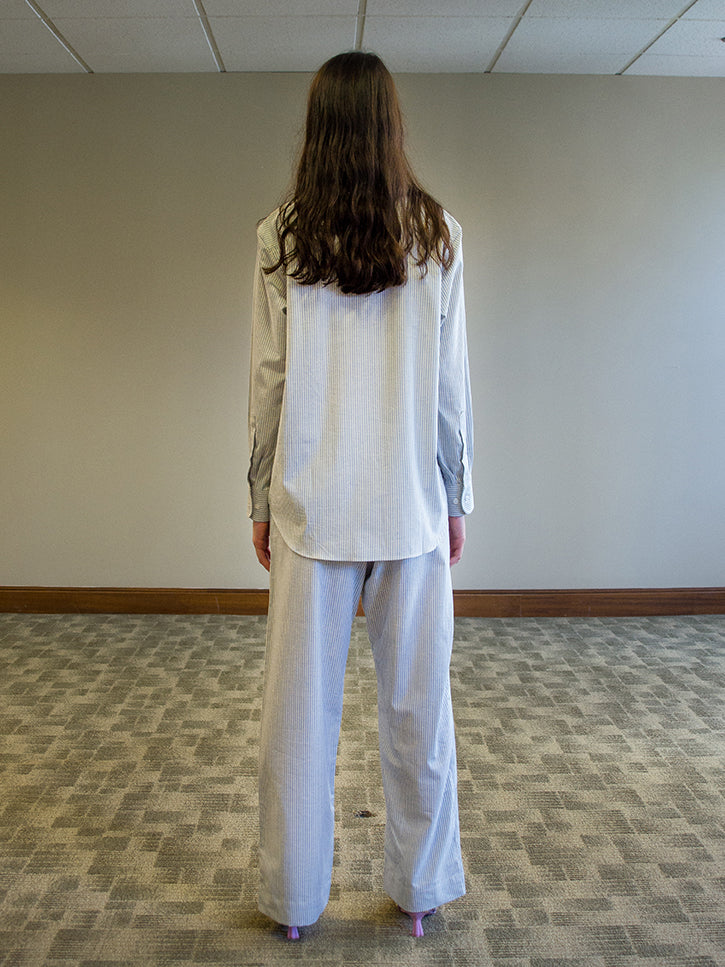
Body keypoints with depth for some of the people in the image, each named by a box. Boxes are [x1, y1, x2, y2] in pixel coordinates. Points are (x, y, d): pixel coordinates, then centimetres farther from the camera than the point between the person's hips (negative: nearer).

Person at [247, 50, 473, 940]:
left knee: (300, 708, 9)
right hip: (412, 506, 1)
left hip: (311, 507, 0)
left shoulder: (281, 235, -1)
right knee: (416, 705, 12)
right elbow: (450, 382, 1)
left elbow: (269, 380, -1)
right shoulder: (436, 232, 1)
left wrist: (261, 500, 8)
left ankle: (293, 898, 25)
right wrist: (455, 498, 10)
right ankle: (419, 889, 28)